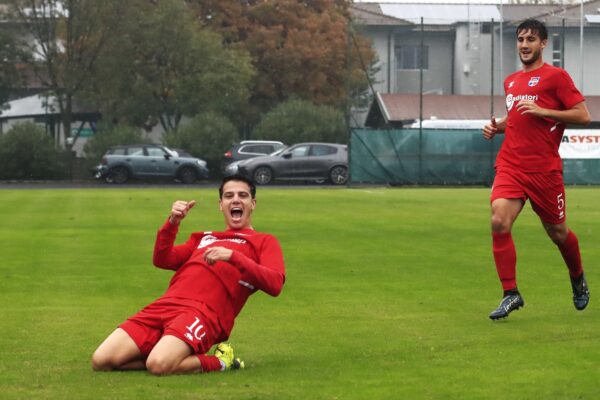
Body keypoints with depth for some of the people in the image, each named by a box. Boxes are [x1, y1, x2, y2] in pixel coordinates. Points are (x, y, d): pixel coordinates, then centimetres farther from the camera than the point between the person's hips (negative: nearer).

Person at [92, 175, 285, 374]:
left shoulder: (264, 242, 16)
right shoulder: (203, 238, 33)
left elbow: (274, 284, -3)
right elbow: (162, 259, 21)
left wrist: (232, 256, -15)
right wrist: (172, 222, 5)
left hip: (203, 312, -6)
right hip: (166, 304, 6)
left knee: (159, 365, -35)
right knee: (101, 361, -12)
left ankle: (217, 363, -6)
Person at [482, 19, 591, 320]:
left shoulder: (556, 76, -4)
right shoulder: (511, 81, 15)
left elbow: (583, 116, -10)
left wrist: (542, 110, -17)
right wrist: (497, 126, 10)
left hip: (544, 169, -4)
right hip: (510, 166, 4)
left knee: (557, 232, 9)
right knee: (499, 222, -17)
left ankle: (578, 280, 39)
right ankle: (510, 294, -11)